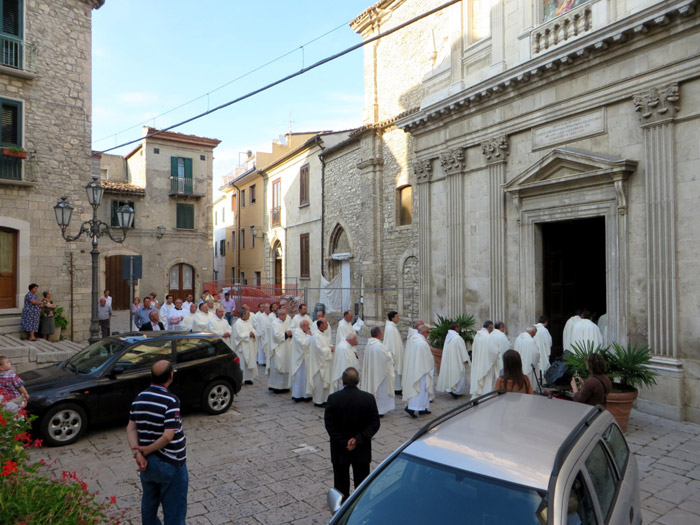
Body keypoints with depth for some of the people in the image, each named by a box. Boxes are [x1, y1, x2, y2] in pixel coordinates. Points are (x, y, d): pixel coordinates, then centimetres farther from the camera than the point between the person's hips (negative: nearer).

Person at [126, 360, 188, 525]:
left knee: (149, 504, 27)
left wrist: (137, 452, -11)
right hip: (170, 464, -7)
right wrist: (146, 450, -12)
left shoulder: (139, 398, -2)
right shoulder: (171, 401, -24)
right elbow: (168, 436, -26)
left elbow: (131, 427, -3)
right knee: (174, 511, 8)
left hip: (147, 462, 7)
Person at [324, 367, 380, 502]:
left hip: (340, 450, 0)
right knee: (362, 481, 18)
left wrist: (343, 442, -11)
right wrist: (358, 439, -15)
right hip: (362, 450, 1)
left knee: (341, 482, 17)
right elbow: (375, 424, -12)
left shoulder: (333, 398, -16)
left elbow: (329, 424, -14)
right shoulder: (369, 398, -13)